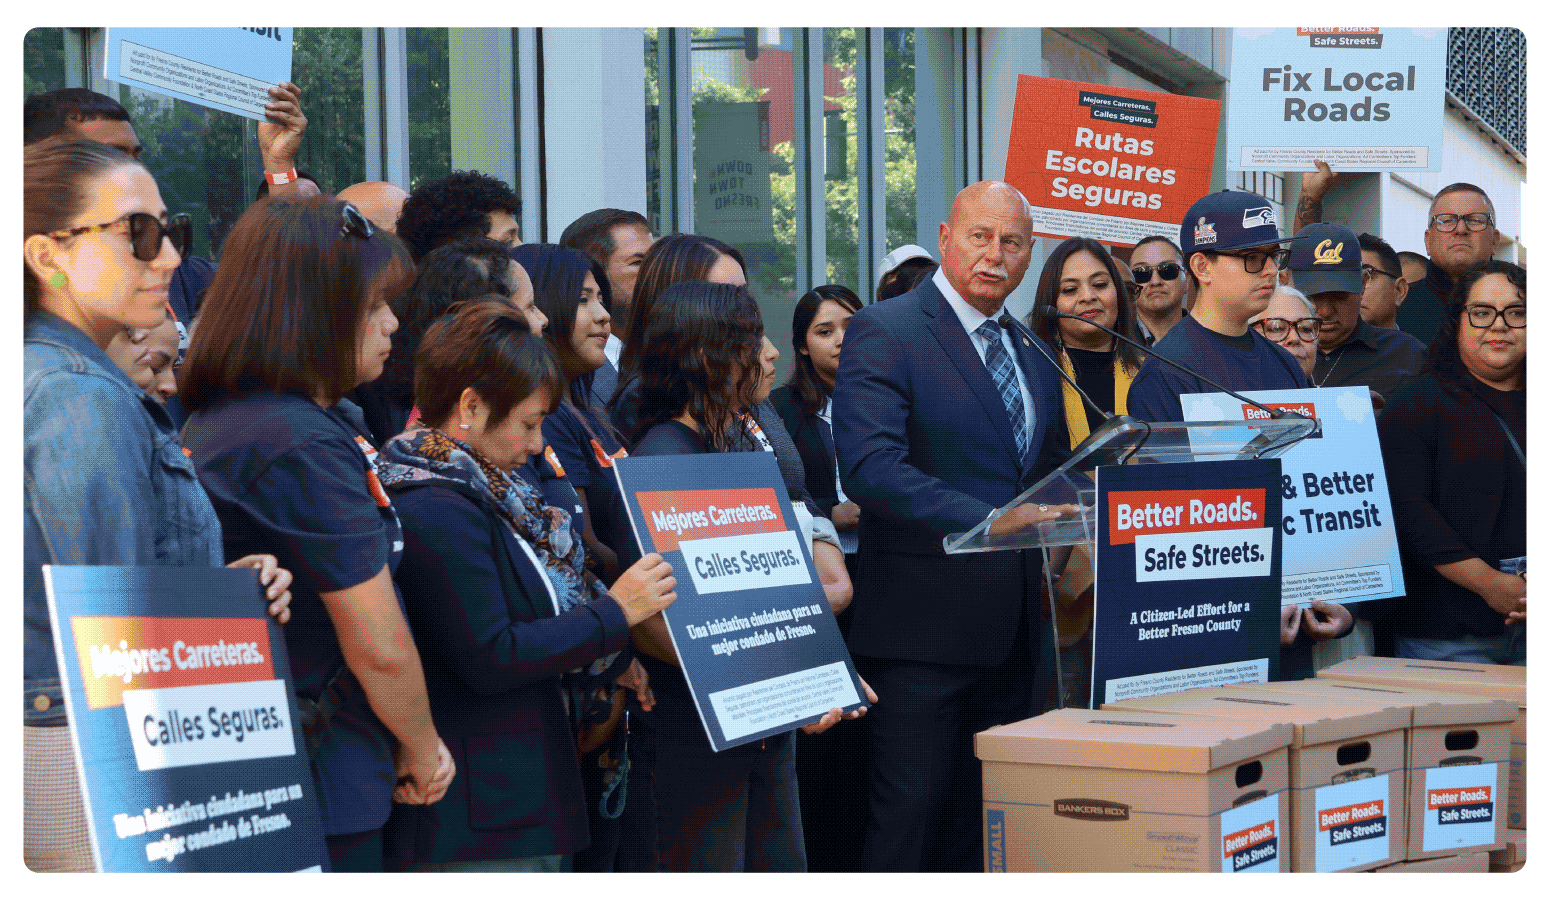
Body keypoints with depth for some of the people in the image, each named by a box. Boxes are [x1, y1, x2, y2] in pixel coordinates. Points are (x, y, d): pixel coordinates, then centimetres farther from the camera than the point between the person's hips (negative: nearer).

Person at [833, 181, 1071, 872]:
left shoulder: (1032, 352, 17)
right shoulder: (884, 333, -8)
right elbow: (869, 469, -21)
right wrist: (988, 521, -29)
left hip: (1014, 628, 7)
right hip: (923, 627, -7)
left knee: (990, 824, 12)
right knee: (910, 816, -4)